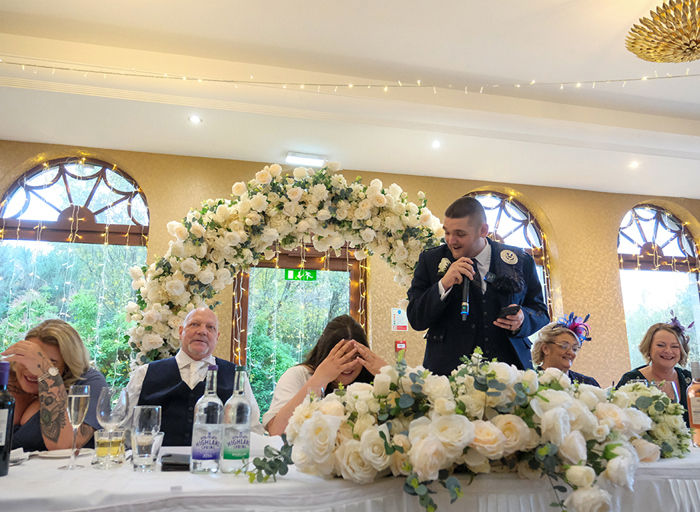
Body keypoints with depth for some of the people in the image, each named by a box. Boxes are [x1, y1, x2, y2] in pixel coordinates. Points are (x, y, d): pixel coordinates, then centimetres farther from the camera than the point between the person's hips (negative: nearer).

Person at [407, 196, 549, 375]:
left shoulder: (521, 261, 8)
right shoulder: (430, 260, 5)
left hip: (508, 367, 2)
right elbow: (416, 320, 1)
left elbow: (541, 313, 14)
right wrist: (443, 285, -13)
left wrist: (523, 319, -8)